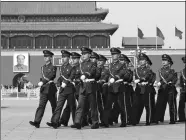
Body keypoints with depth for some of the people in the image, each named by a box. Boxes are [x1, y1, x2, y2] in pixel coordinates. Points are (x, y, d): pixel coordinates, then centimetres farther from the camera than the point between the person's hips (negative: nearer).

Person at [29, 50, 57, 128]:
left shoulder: (53, 67, -4)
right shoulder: (43, 67, 16)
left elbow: (51, 76, -15)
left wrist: (43, 82, -20)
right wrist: (41, 82, 4)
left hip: (51, 88, -4)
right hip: (43, 89, 5)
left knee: (54, 106, 6)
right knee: (41, 105, -6)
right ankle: (37, 122, -16)